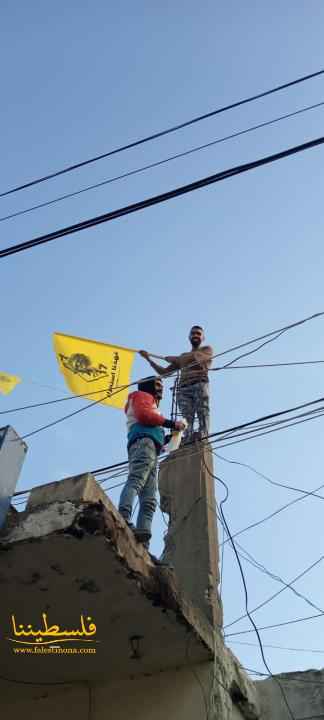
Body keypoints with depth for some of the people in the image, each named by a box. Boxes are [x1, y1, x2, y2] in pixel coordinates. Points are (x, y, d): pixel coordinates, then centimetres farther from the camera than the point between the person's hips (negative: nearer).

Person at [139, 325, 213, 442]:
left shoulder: (207, 349, 22)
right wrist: (148, 358, 24)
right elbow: (163, 372, 32)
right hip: (183, 389, 3)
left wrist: (173, 358, 9)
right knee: (187, 418, -19)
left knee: (202, 413, -23)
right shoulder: (182, 356, 34)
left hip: (200, 384, -2)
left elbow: (195, 357, -2)